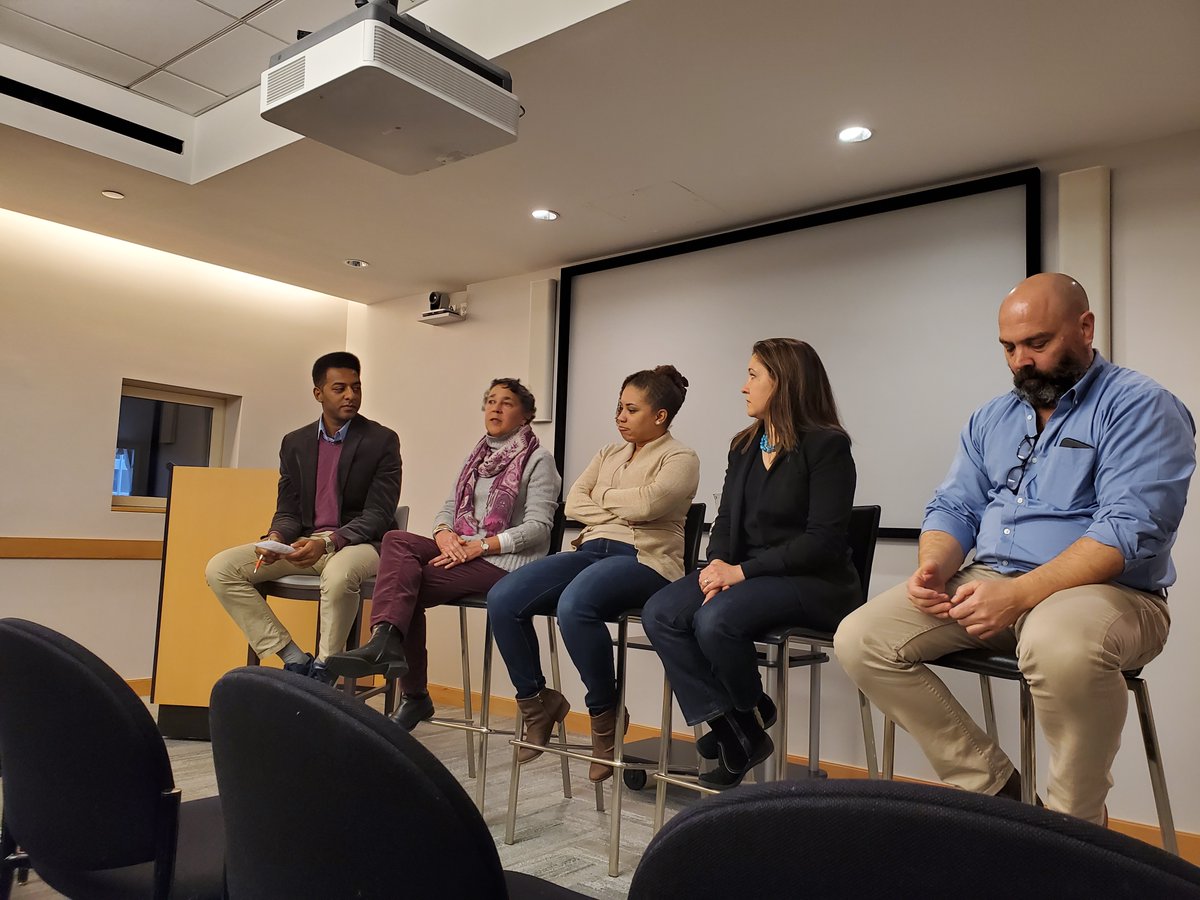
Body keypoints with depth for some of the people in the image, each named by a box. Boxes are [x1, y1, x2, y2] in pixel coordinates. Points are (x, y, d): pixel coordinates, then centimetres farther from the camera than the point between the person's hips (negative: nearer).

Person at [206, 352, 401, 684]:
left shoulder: (382, 440, -3)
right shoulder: (295, 443, 11)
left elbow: (378, 515, -9)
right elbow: (288, 510, 10)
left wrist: (328, 542, -25)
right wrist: (276, 538, -15)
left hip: (359, 543, -5)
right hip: (303, 542, 5)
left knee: (339, 574, -40)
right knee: (220, 569, -12)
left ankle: (323, 669, -16)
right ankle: (293, 658, -10)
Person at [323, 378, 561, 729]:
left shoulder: (538, 460, 0)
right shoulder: (477, 456, 21)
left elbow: (538, 527, -10)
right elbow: (449, 507, 16)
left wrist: (480, 546, -19)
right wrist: (444, 533, -8)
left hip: (506, 561, -6)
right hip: (462, 550, 6)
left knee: (405, 582, -23)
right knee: (396, 540, -22)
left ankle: (414, 696, -22)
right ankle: (385, 642, -33)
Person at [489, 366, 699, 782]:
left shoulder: (680, 459, 3)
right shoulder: (609, 453, 23)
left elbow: (644, 503, -16)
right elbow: (573, 503, 12)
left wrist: (603, 497, 2)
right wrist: (619, 515, -3)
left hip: (644, 560, -7)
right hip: (591, 550, 7)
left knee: (574, 605, -37)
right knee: (502, 599, -16)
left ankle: (605, 714, -13)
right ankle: (537, 702, 2)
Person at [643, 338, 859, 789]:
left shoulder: (827, 446, -8)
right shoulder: (744, 446, 15)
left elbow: (823, 540, -16)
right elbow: (726, 520, 12)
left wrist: (742, 571, -20)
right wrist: (718, 565, -11)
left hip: (812, 582, -7)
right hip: (745, 573, 7)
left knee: (716, 619, -32)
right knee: (659, 614, -18)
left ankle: (752, 718, -1)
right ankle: (732, 732, -10)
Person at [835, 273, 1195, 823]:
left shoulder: (1139, 408, -5)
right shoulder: (991, 420, 16)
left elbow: (1130, 530, -18)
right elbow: (954, 507, 13)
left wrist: (1018, 595, -28)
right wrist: (935, 566, -11)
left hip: (1106, 591, -6)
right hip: (988, 585, 6)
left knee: (1060, 644, -41)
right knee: (859, 640, -12)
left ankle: (1075, 823, -13)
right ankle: (990, 788, -1)